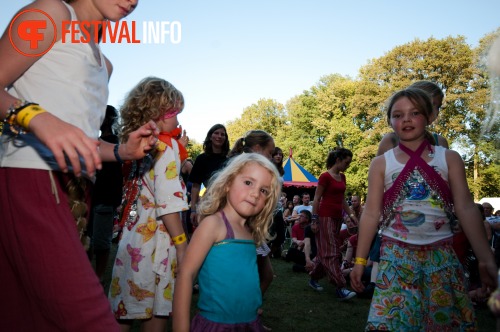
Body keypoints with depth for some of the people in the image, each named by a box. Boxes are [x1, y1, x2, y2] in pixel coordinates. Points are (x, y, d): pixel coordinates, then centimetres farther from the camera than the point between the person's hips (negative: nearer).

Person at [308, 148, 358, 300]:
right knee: (331, 253, -6)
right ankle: (341, 288, -6)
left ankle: (314, 278, 26)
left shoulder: (342, 177, 12)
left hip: (337, 218, 8)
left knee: (325, 252, 13)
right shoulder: (325, 176, -12)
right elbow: (317, 199, -12)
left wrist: (351, 214, 10)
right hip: (325, 217, -8)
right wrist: (314, 219, -14)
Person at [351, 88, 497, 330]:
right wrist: (360, 259, -2)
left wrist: (485, 259, -10)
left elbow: (466, 208, -3)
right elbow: (371, 213, -1)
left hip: (441, 254, 1)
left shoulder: (449, 159, 2)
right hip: (396, 254, -1)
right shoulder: (381, 164, 0)